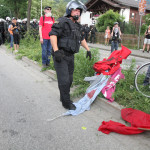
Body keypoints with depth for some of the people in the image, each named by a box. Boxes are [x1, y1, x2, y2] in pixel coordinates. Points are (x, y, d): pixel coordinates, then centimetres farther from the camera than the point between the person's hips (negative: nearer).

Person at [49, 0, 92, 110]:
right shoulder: (62, 22, -9)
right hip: (60, 56, -8)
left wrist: (88, 50, 24)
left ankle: (63, 98, 30)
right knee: (64, 80, -7)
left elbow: (82, 38, 30)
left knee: (69, 79, 13)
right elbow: (53, 34, -19)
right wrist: (56, 51, -29)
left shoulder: (77, 26, 17)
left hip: (70, 56, 8)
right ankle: (66, 103, 6)